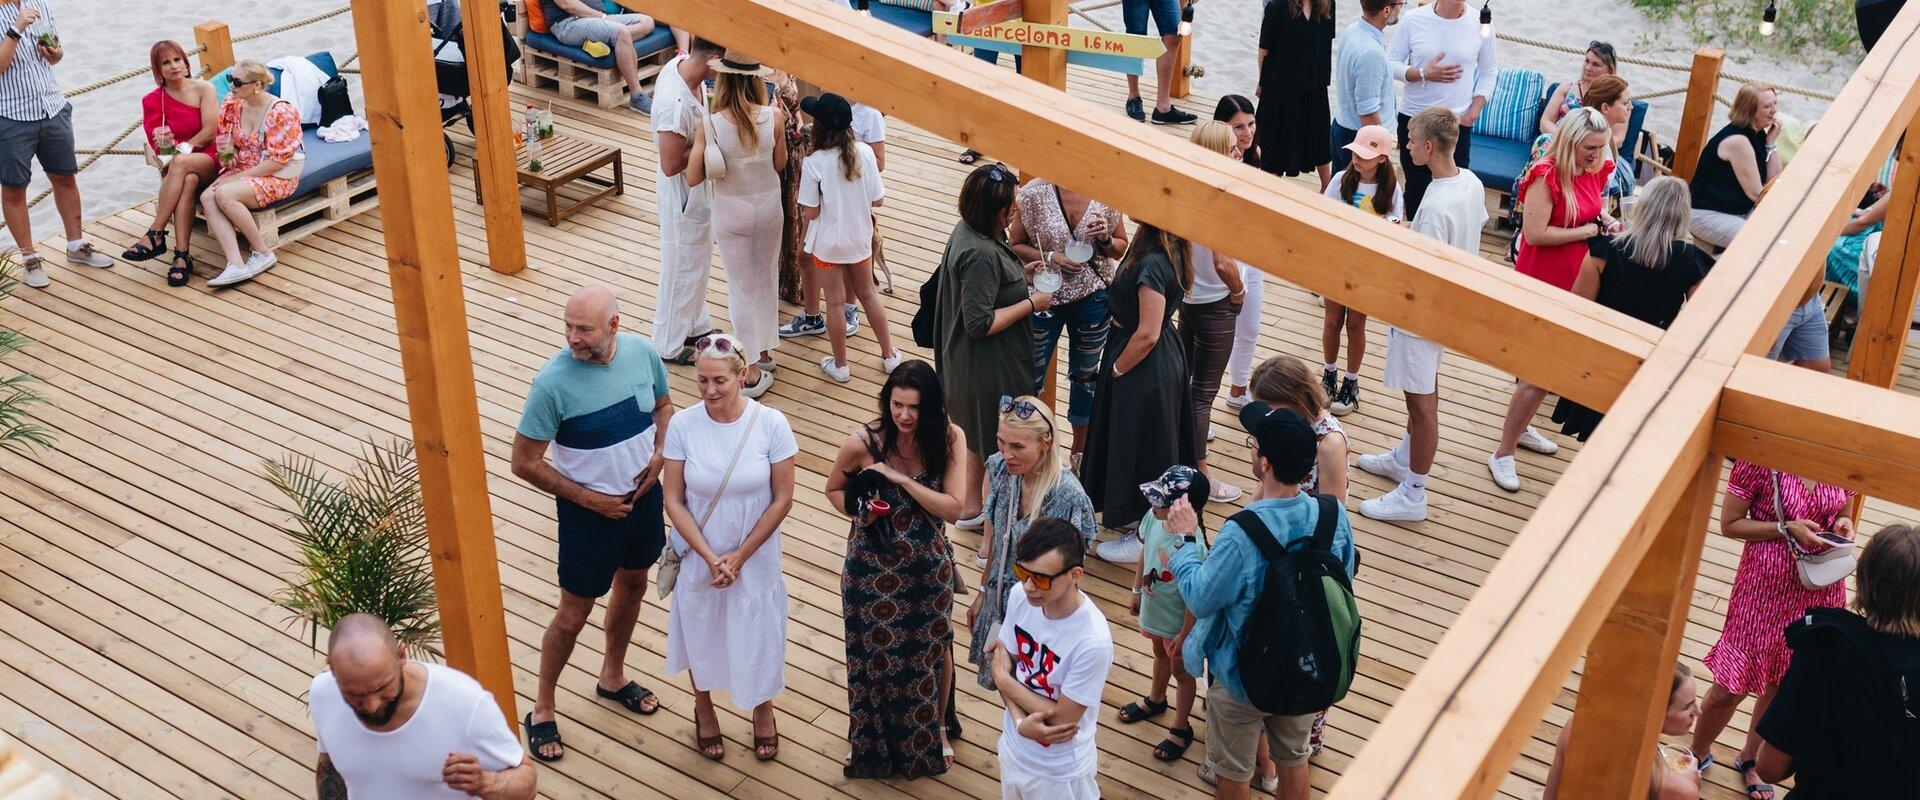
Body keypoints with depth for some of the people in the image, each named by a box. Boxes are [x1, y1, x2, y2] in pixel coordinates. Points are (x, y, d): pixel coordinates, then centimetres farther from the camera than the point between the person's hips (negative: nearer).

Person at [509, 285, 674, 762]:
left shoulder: (642, 353, -14)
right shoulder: (553, 382, -27)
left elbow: (663, 405, 7)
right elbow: (525, 463, -19)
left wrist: (659, 455, -11)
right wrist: (587, 498, -17)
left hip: (643, 495, 5)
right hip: (589, 509, -5)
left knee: (633, 584, 24)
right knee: (574, 613, 6)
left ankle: (612, 677, 49)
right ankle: (542, 710, 28)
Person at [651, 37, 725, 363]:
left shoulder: (682, 64, -8)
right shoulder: (675, 103, -36)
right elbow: (671, 165, -29)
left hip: (699, 188, 9)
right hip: (683, 193, -9)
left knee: (699, 259, 25)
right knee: (681, 267, 10)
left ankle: (695, 325, 46)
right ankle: (669, 344, 29)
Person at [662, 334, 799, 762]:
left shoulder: (771, 424, -19)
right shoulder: (682, 425, -16)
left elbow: (782, 499, -13)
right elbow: (674, 501, -10)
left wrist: (739, 557, -13)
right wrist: (710, 557, -16)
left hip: (755, 558, -1)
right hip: (699, 556, 1)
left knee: (758, 638, 17)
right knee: (701, 634, 21)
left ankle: (763, 710, 47)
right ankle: (703, 708, 50)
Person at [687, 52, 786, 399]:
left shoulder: (710, 126, -21)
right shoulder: (774, 118, -17)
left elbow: (693, 178, -14)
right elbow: (780, 164, -2)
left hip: (732, 213, -2)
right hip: (769, 207, 2)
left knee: (741, 288, 9)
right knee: (767, 279, 21)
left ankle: (751, 372, 13)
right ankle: (764, 351, 37)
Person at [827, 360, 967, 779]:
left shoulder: (949, 438, -16)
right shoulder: (863, 442, -18)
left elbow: (953, 507, -21)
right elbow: (834, 489, 0)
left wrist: (899, 477, -28)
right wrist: (862, 509, -20)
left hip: (928, 566, 1)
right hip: (872, 567, -1)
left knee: (934, 649, 20)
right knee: (873, 653, 16)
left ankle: (936, 729, 48)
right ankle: (871, 738, 42)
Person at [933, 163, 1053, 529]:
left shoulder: (968, 230, 0)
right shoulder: (979, 255, -31)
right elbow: (981, 323, -30)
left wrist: (1019, 276, 5)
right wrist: (1030, 303, -21)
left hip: (973, 363, 10)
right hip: (988, 370, -10)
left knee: (981, 437, 26)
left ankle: (971, 509, 43)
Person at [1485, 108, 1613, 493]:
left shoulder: (1594, 172, 4)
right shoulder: (1546, 176, -21)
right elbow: (1536, 233, -27)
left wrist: (1606, 220, 1)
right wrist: (1587, 231, -21)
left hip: (1574, 284, 9)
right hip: (1541, 284, -9)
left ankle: (1521, 427, 41)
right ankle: (1502, 454, 4)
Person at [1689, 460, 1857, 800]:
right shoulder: (1759, 459, -18)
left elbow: (1842, 513, 14)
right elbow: (1729, 524, -11)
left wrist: (1844, 525, -9)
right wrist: (1787, 529, -22)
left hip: (1822, 590, 4)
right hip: (1765, 588, -4)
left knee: (1782, 686, 18)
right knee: (1731, 687, 4)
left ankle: (1750, 759, 41)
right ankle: (1698, 754, 31)